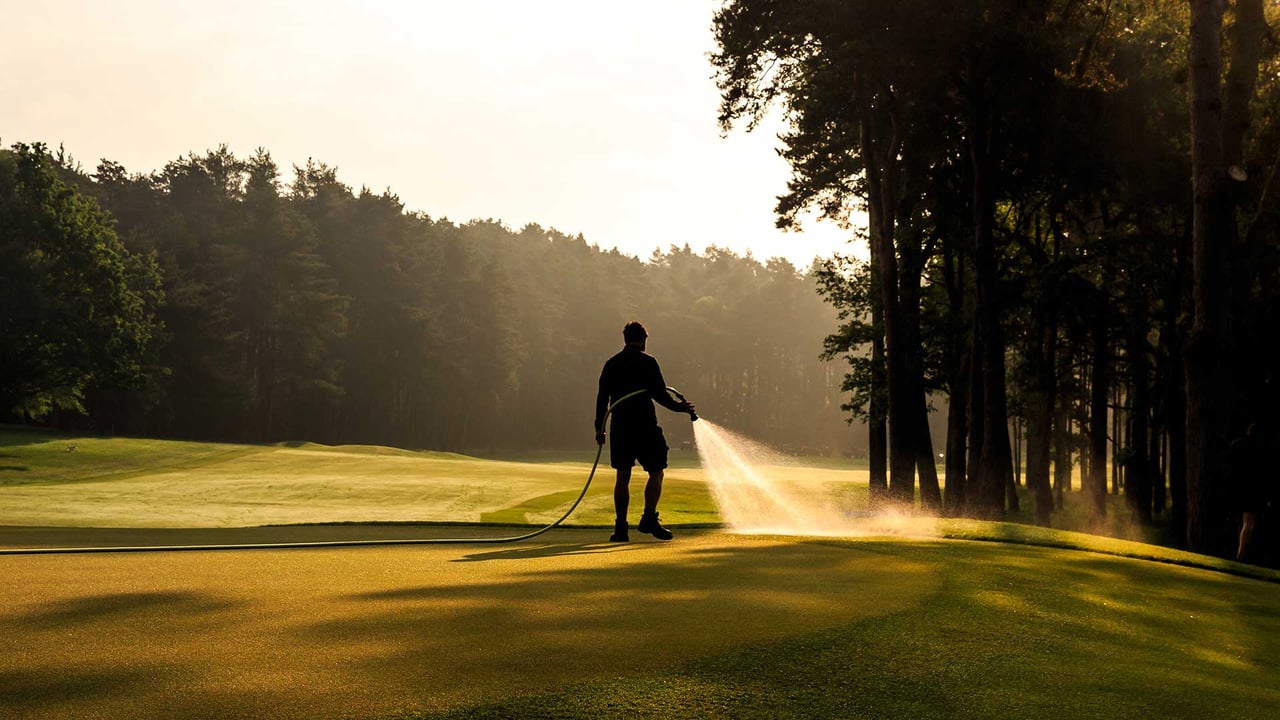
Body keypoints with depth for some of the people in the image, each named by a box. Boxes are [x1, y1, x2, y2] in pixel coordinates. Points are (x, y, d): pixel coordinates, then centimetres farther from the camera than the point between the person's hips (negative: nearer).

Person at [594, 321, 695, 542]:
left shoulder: (611, 364, 9)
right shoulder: (648, 362, -4)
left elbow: (602, 398, 8)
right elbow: (660, 394, -9)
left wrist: (599, 428, 11)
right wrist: (679, 407, 6)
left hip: (619, 427, 5)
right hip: (645, 426, -4)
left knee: (623, 476, 8)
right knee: (656, 473, 5)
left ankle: (620, 527, 6)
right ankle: (649, 519, -10)